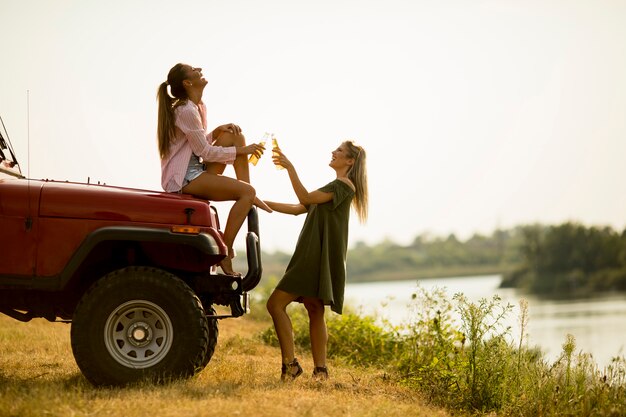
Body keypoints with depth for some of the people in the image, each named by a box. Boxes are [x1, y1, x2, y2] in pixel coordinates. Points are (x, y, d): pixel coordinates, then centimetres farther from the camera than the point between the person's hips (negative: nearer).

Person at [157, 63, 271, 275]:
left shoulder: (197, 107, 15)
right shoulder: (186, 111, -17)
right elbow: (204, 151, -16)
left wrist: (218, 130, 1)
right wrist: (241, 151, -10)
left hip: (196, 171, 10)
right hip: (183, 178, -10)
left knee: (234, 136, 7)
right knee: (247, 191, -19)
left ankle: (250, 200, -1)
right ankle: (225, 251, -21)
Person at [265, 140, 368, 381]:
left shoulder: (344, 185, -6)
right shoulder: (334, 188, 25)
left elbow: (306, 198, -19)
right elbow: (298, 209, 24)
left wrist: (290, 168, -24)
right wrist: (264, 203, 18)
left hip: (319, 257, -10)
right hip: (312, 255, 10)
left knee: (276, 303, -13)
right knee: (315, 311, 6)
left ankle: (290, 364, -16)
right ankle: (320, 369, 4)